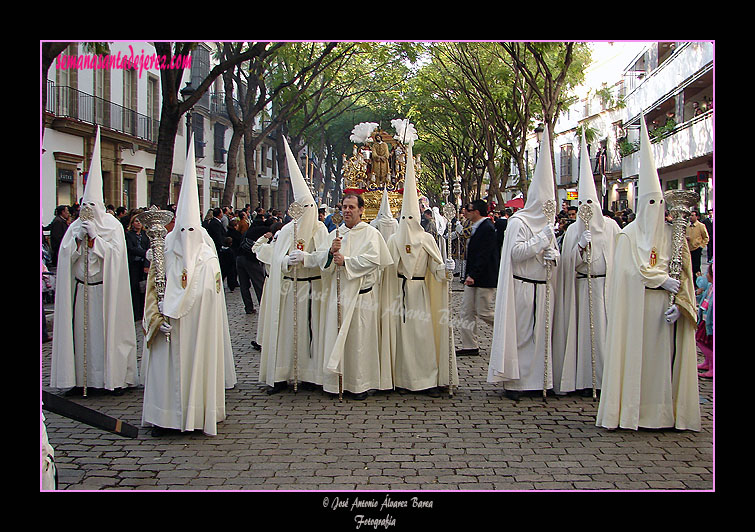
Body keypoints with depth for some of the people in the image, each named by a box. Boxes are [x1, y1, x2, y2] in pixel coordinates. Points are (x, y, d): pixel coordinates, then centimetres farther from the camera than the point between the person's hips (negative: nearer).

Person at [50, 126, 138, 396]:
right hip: (81, 287, 4)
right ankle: (80, 378, 7)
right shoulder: (76, 226, 12)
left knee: (108, 330, -2)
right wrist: (78, 240, -11)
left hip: (105, 288, -4)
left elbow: (114, 252, -11)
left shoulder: (112, 225, 1)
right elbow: (65, 253, 4)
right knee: (81, 331, 3)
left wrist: (93, 239, -11)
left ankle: (115, 377, 3)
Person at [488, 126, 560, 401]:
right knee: (519, 333, -3)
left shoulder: (546, 223, 15)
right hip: (521, 288, -7)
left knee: (540, 334, 6)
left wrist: (553, 256, -1)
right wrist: (542, 239, -18)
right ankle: (512, 381, 4)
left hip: (542, 289, 7)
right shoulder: (518, 222, -8)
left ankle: (535, 378, 13)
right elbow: (516, 252, -17)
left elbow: (553, 251, 22)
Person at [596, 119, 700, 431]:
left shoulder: (673, 234, 11)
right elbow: (632, 270, -7)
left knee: (666, 356, 2)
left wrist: (679, 303, -6)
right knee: (636, 355, -2)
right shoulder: (629, 235, 2)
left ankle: (665, 411, 9)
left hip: (666, 305, 3)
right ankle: (632, 412, 3)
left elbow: (684, 273, 6)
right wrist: (664, 281, -12)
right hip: (637, 306, -3)